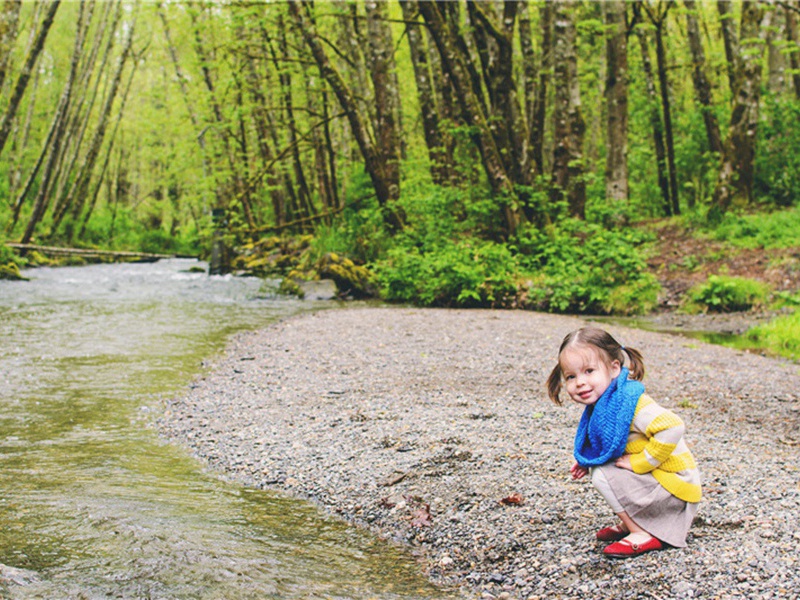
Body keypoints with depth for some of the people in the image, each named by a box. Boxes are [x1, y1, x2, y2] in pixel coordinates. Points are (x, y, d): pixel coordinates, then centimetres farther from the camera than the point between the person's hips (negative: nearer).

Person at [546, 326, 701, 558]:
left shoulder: (629, 401, -25)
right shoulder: (601, 404, 4)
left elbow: (672, 428, -38)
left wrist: (638, 462, -27)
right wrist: (587, 461, 3)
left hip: (675, 484, -10)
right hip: (659, 481, 10)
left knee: (603, 476, -18)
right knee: (597, 468, 14)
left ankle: (643, 534, -10)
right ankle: (630, 523, 16)